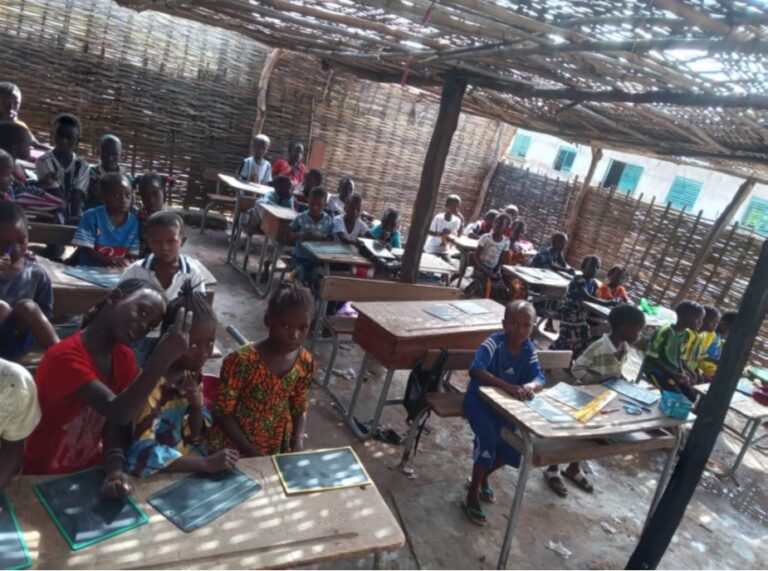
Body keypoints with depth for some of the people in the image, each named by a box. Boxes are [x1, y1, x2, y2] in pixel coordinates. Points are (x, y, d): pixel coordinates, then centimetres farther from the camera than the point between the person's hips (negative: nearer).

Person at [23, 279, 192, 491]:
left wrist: (115, 470, -24)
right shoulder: (65, 356, -24)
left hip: (92, 469, 5)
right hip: (47, 477, -5)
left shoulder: (124, 357, -1)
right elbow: (118, 412, -34)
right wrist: (163, 357, -42)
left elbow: (115, 423, -8)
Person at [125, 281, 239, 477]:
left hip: (186, 466, 6)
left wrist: (197, 406, -14)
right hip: (157, 475, -6)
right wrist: (206, 464, -28)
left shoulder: (191, 373, -2)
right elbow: (141, 455, -26)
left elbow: (195, 437, 4)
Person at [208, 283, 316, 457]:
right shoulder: (241, 361, -22)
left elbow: (299, 410, 4)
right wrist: (252, 453, -18)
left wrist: (297, 444, -10)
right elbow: (223, 412, -14)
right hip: (234, 447, -3)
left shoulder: (305, 363, -9)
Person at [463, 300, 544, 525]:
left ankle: (483, 476, 27)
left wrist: (530, 386, -40)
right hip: (479, 400, -6)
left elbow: (540, 378, -16)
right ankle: (472, 494, -5)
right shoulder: (494, 342, -25)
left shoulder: (528, 349, -7)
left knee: (513, 445, -4)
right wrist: (507, 386, -51)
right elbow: (475, 370, -40)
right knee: (487, 438, -25)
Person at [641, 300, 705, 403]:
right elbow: (652, 358, -19)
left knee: (691, 396, -5)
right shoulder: (665, 332, -21)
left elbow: (681, 358, 14)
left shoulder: (687, 334, 5)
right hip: (655, 369, -8)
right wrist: (673, 374, -23)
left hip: (674, 371, 8)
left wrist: (689, 372, -5)